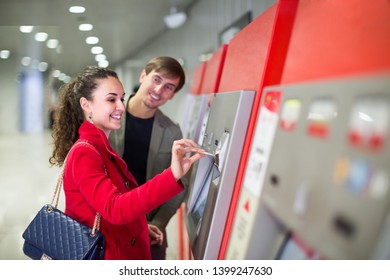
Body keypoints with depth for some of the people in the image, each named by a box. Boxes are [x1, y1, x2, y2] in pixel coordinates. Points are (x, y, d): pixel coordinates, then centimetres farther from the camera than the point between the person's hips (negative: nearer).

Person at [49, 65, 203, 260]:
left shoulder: (101, 149, 9)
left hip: (123, 253, 9)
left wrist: (138, 226, 5)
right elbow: (114, 209, -35)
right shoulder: (84, 152, -20)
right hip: (100, 256, -9)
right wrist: (172, 176, -43)